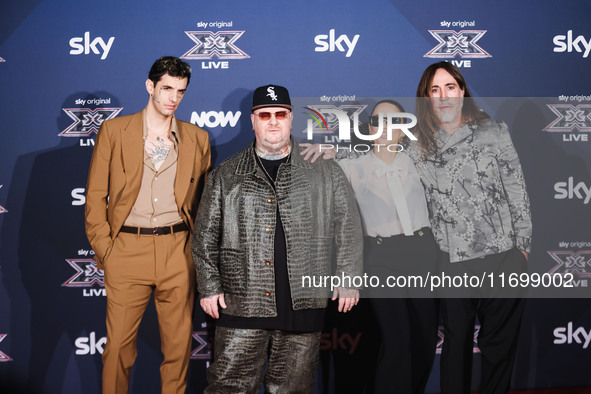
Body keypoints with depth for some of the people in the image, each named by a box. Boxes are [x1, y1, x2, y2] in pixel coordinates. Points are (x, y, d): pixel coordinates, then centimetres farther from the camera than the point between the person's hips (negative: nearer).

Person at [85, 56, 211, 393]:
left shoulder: (198, 139, 11)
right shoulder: (114, 131, 6)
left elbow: (205, 201, 15)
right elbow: (95, 195, 5)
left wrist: (198, 250, 6)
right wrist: (104, 249, -2)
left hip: (178, 252, 2)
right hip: (127, 250, -1)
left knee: (179, 346, 6)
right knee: (119, 344, 2)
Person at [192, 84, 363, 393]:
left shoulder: (323, 171, 7)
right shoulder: (226, 175, 8)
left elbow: (347, 228, 8)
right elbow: (205, 234, 10)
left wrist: (348, 280, 3)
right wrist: (209, 287, 4)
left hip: (303, 306, 0)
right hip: (242, 307, 0)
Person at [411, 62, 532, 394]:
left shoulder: (494, 132, 2)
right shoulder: (419, 148, 4)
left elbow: (517, 191, 3)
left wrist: (523, 245, 1)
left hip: (503, 257, 0)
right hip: (452, 263, 1)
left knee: (500, 344, 11)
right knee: (456, 343, 12)